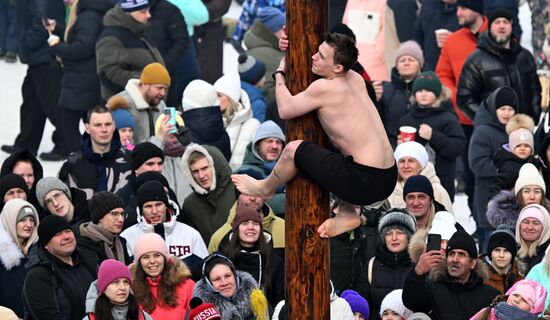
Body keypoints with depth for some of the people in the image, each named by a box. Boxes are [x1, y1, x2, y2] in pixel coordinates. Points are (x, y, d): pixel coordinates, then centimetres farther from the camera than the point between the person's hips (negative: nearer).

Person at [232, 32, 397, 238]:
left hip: (366, 183, -9)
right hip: (389, 178, 9)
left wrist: (280, 73, 12)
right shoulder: (355, 79, 9)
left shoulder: (324, 88, -15)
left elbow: (285, 110, -1)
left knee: (293, 149, 2)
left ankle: (265, 188, 33)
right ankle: (348, 215, 23)